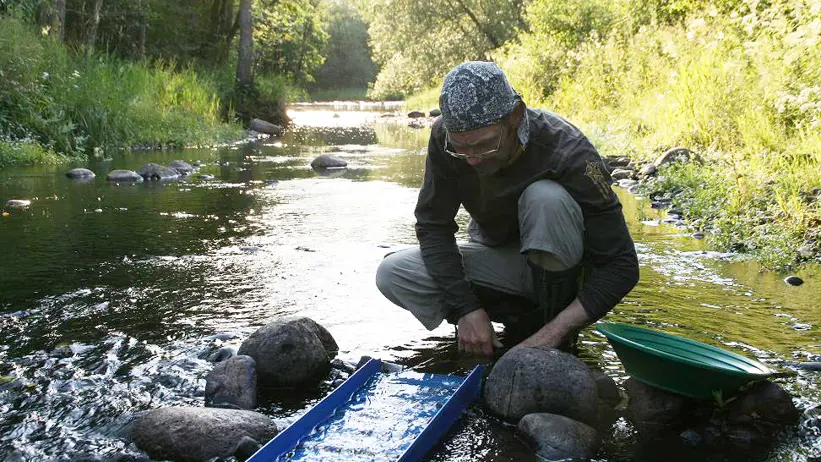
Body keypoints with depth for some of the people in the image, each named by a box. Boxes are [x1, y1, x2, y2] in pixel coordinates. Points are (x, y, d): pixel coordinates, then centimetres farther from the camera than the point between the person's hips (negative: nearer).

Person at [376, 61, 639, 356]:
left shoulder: (567, 153, -30)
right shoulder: (444, 138, -20)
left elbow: (620, 265, -28)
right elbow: (433, 226, -12)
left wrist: (551, 335, -35)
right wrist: (466, 309, -23)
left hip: (553, 262, -4)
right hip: (496, 253, 4)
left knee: (547, 198, -35)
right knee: (392, 274, -16)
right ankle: (525, 316, -5)